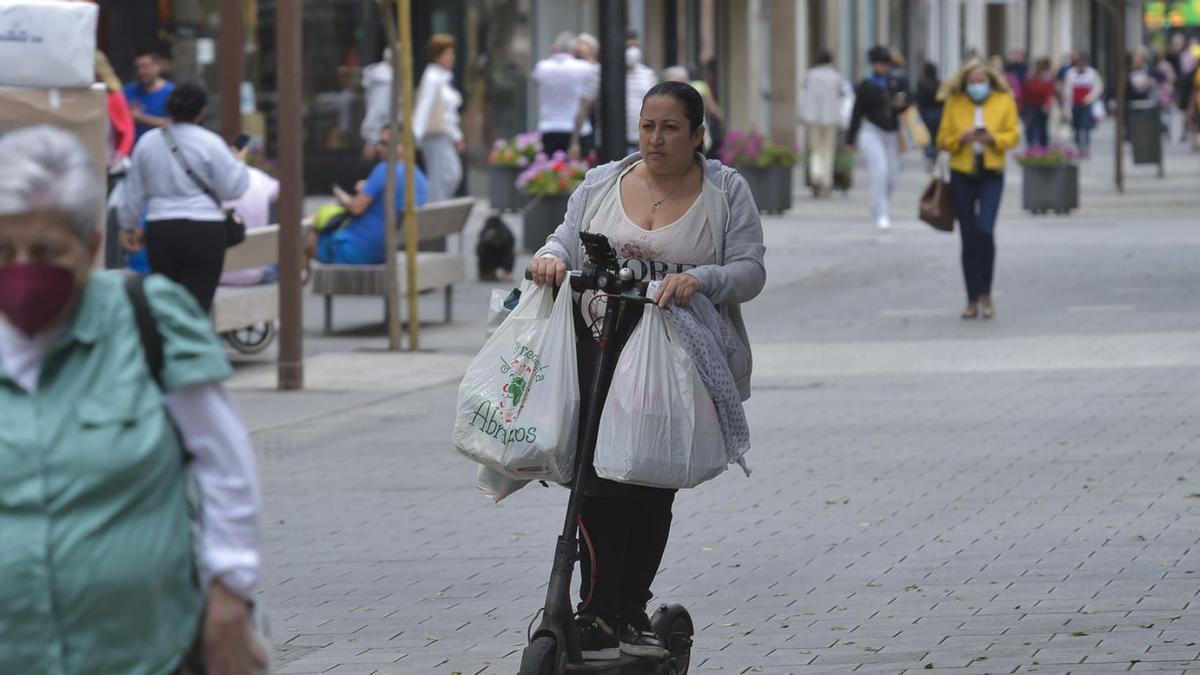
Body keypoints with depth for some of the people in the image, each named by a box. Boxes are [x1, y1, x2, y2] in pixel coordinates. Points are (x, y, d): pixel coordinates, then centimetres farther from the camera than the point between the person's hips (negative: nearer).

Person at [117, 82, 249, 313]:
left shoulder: (148, 142, 5)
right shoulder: (210, 143, -7)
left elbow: (134, 190, 13)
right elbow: (231, 189, -4)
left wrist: (128, 225, 25)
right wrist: (239, 165, 15)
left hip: (160, 231, 4)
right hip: (204, 231, -4)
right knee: (197, 302, -5)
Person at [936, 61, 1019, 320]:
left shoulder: (1005, 101, 3)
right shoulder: (954, 103, 5)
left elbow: (1013, 135, 1)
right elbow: (943, 139, 5)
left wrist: (993, 138, -17)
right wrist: (962, 138, -14)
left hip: (991, 174, -2)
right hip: (962, 174, 2)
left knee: (985, 231, -18)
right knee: (968, 238, 4)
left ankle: (985, 294, -4)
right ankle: (972, 299, 14)